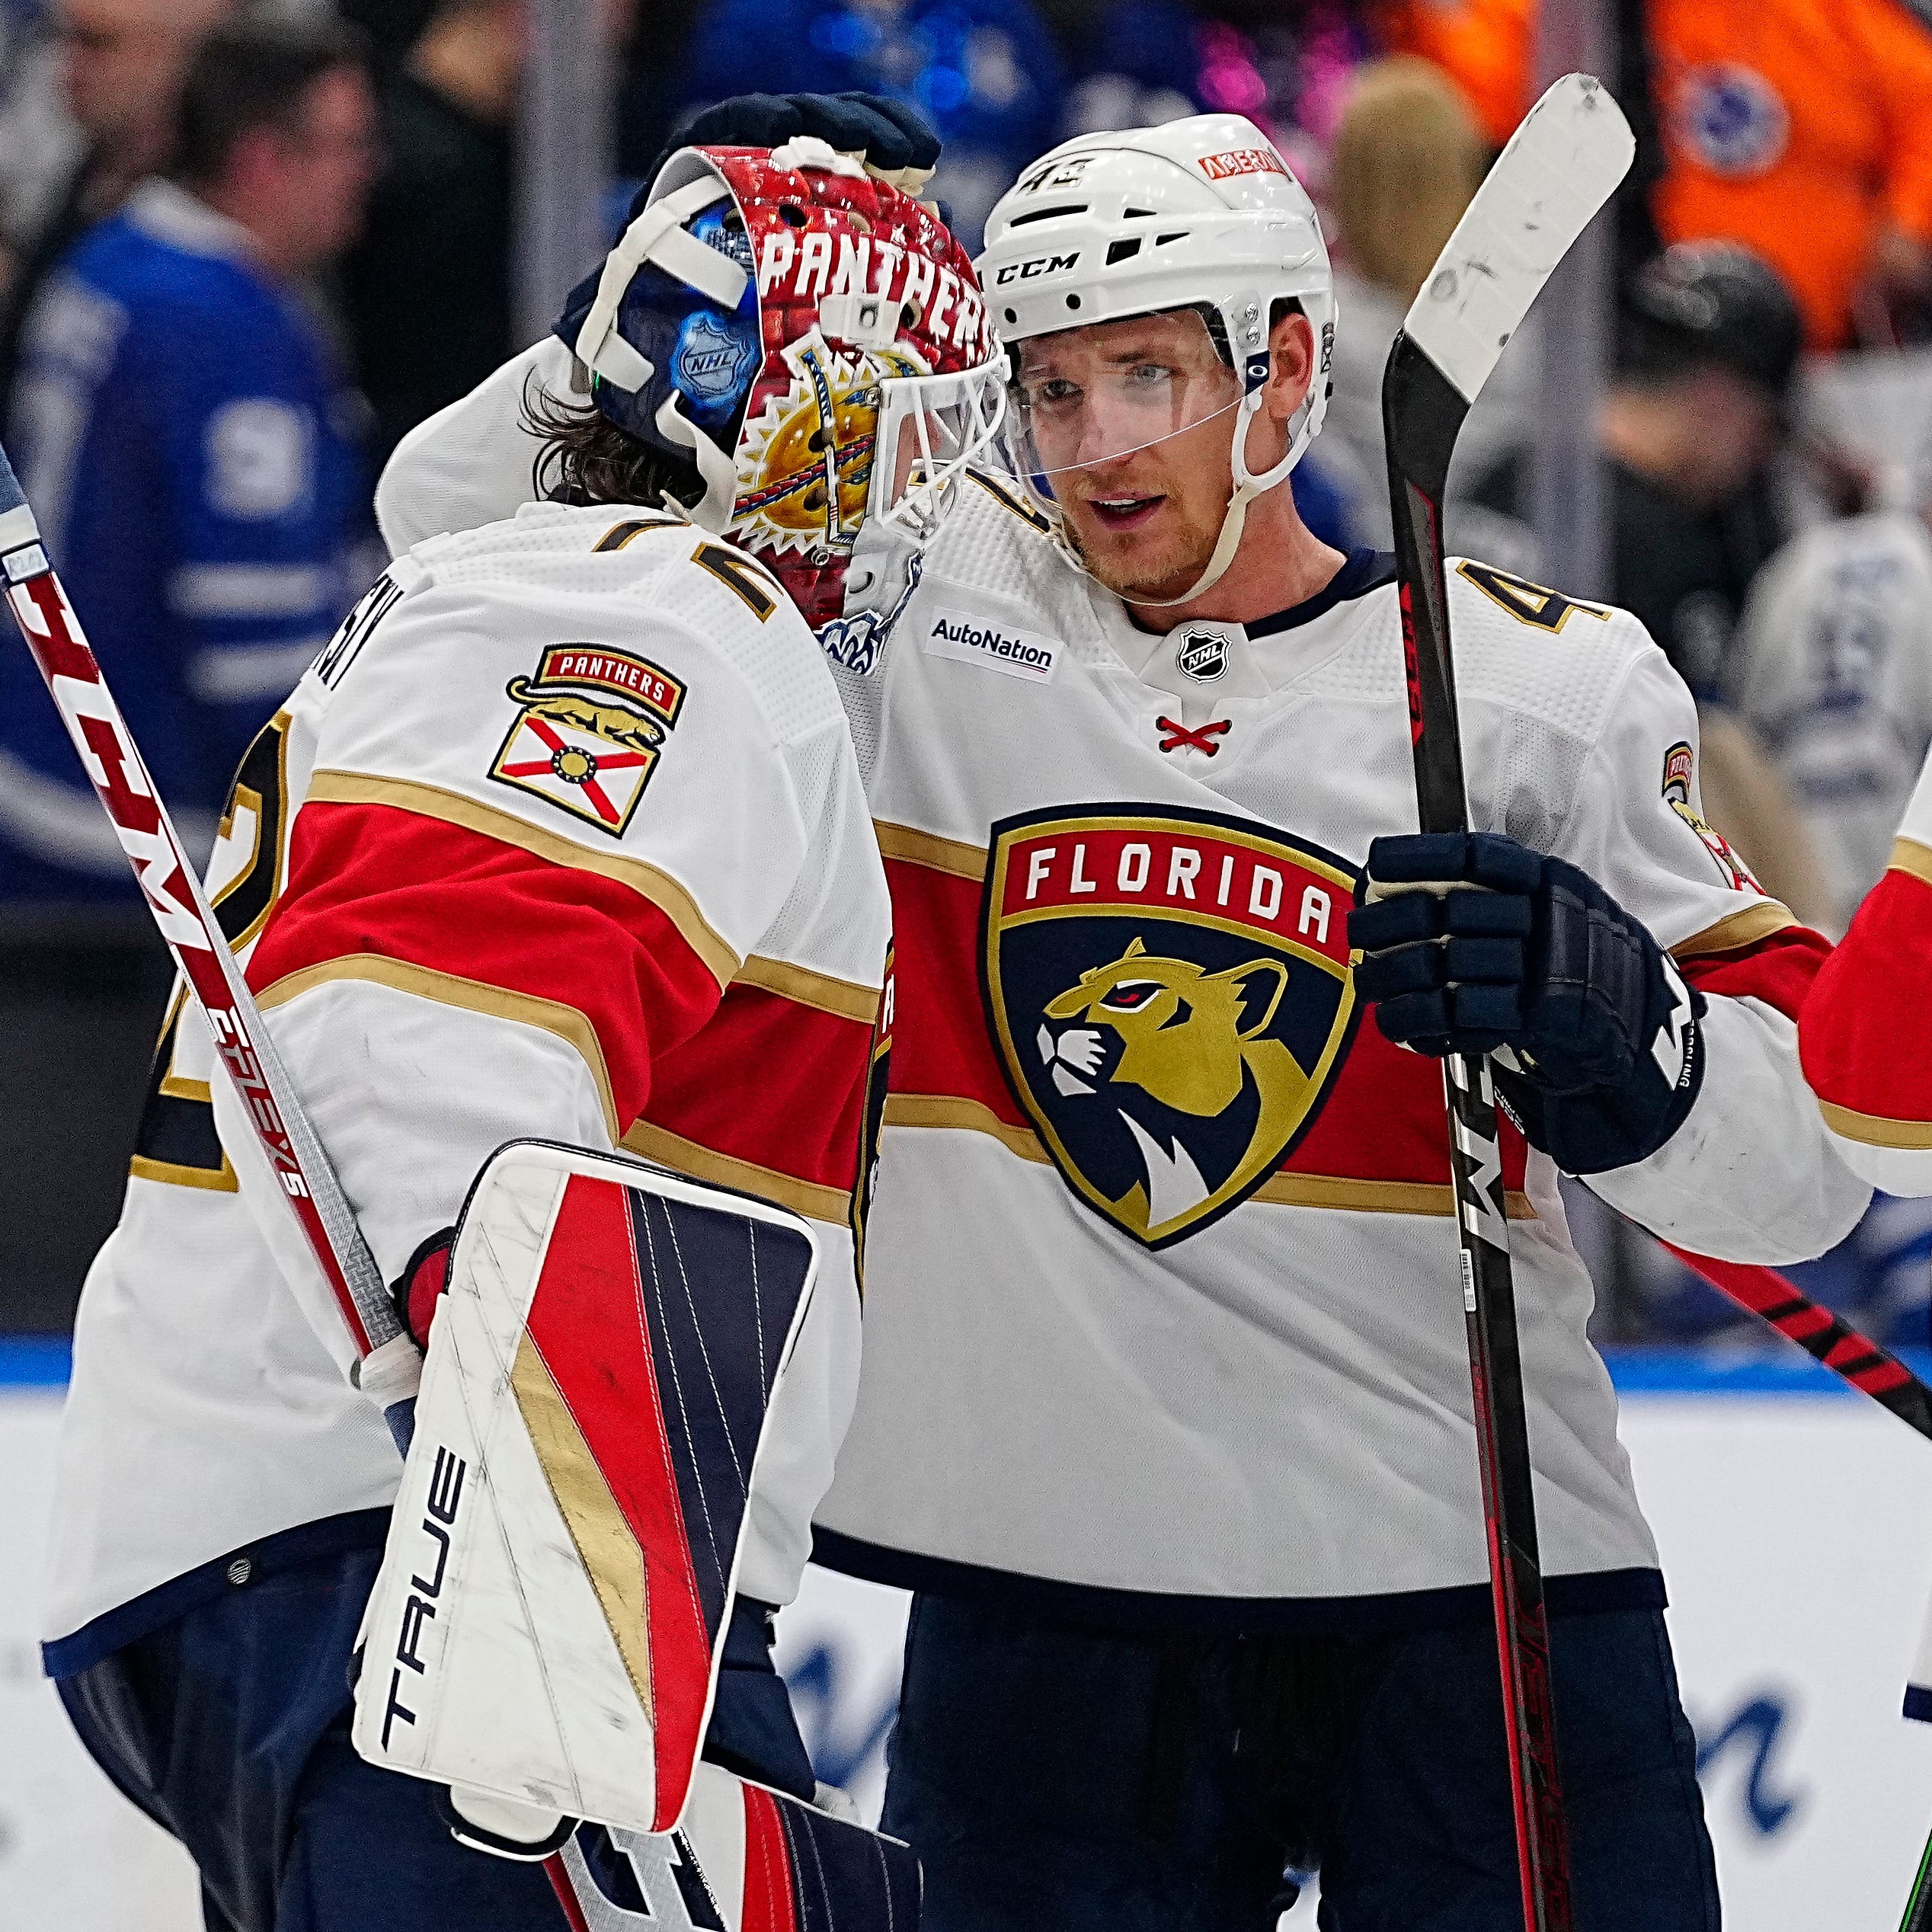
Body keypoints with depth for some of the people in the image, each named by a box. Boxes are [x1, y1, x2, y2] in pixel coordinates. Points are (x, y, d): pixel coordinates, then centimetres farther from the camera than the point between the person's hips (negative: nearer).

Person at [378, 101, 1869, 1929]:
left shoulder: (1543, 690, -1)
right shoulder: (911, 603, 4)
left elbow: (1807, 1168, -3)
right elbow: (461, 517, 8)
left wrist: (1614, 1031, -23)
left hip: (1473, 1608, -1)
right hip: (1040, 1612, 1)